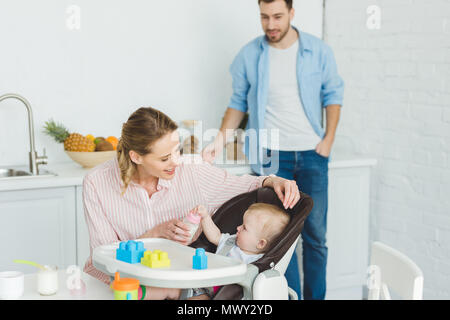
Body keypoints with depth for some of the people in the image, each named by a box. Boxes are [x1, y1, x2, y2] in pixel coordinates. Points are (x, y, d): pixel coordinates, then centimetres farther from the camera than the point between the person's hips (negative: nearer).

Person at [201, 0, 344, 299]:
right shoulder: (249, 56, 0)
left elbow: (333, 94, 9)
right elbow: (238, 102, 8)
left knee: (316, 234, 4)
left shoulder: (319, 51, 1)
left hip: (312, 154, 1)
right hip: (271, 155, -1)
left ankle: (316, 296, 16)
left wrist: (329, 138, -1)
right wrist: (222, 138, -5)